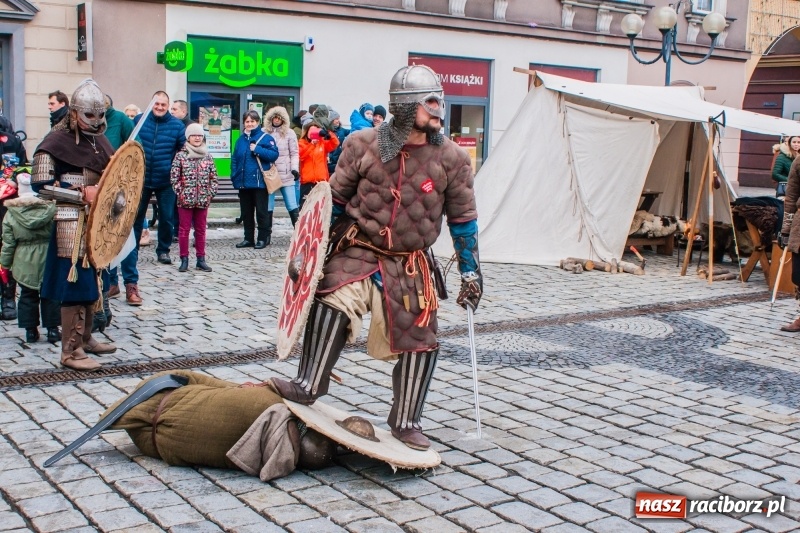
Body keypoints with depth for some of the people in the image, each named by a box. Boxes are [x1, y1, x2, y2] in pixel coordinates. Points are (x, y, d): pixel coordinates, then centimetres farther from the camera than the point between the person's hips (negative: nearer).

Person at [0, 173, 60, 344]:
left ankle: (31, 330, 16)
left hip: (24, 263, 1)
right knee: (49, 295, 10)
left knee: (28, 296, 12)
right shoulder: (50, 207, -11)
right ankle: (52, 329, 14)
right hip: (47, 259, 0)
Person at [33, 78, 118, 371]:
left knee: (91, 280, 16)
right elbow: (41, 183, -17)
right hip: (72, 223, -8)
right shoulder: (57, 141, -11)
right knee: (75, 283, -8)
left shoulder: (98, 139, 12)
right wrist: (81, 193, -21)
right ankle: (71, 351, -2)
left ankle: (85, 337, 29)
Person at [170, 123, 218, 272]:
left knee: (201, 230, 9)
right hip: (185, 200, -2)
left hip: (203, 200, 3)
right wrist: (180, 193, -9)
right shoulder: (181, 155, -1)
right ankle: (184, 260, 10)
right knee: (184, 229, 3)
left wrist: (211, 193, -1)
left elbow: (213, 177, 8)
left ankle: (201, 259, 15)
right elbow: (174, 177, -4)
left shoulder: (207, 156, 7)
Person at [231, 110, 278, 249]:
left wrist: (257, 149, -18)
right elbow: (234, 159, 11)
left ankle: (263, 238, 9)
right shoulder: (241, 139, 12)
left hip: (259, 182, -6)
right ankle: (248, 238, 20)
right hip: (243, 182, 6)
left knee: (261, 212, 1)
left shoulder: (266, 138, -4)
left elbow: (274, 154, -14)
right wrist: (234, 175, -1)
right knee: (246, 212, 12)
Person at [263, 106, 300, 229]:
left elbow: (294, 153, 1)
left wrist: (295, 168, -13)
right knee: (267, 208, 8)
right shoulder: (264, 132, 6)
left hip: (286, 175, -2)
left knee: (293, 207, -4)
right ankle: (266, 235, 16)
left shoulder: (289, 133, 3)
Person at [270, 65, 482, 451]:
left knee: (419, 339, 2)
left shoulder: (450, 158, -4)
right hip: (358, 251, -2)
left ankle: (405, 421, 19)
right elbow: (335, 200, 3)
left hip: (409, 264, 2)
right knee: (332, 302, -27)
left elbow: (463, 218, 5)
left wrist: (470, 272, 6)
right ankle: (308, 386, -15)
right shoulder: (363, 145, -7)